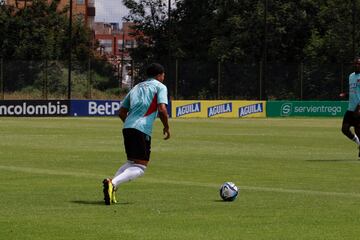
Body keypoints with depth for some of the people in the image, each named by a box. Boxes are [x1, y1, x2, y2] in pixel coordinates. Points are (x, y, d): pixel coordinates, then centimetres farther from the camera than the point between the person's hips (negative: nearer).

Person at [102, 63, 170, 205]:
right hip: (142, 129, -7)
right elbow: (162, 109, -8)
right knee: (140, 168, -7)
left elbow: (121, 112, 24)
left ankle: (111, 184, -1)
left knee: (131, 162, 22)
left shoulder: (136, 88, 26)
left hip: (127, 128, 7)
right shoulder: (160, 87, 7)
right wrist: (166, 127, 5)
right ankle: (113, 184, -31)